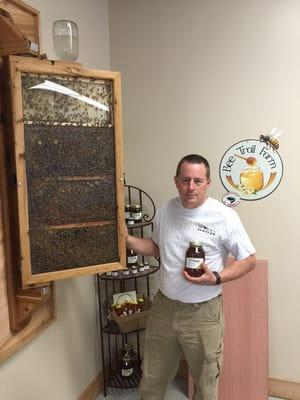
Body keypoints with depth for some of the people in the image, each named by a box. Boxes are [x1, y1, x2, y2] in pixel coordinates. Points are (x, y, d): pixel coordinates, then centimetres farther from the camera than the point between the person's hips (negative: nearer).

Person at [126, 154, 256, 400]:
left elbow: (249, 260, -8)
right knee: (152, 380, 21)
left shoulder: (224, 217, -16)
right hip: (163, 306, 4)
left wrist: (216, 278, -23)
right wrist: (127, 239, -3)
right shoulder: (165, 210, -1)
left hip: (203, 312, -4)